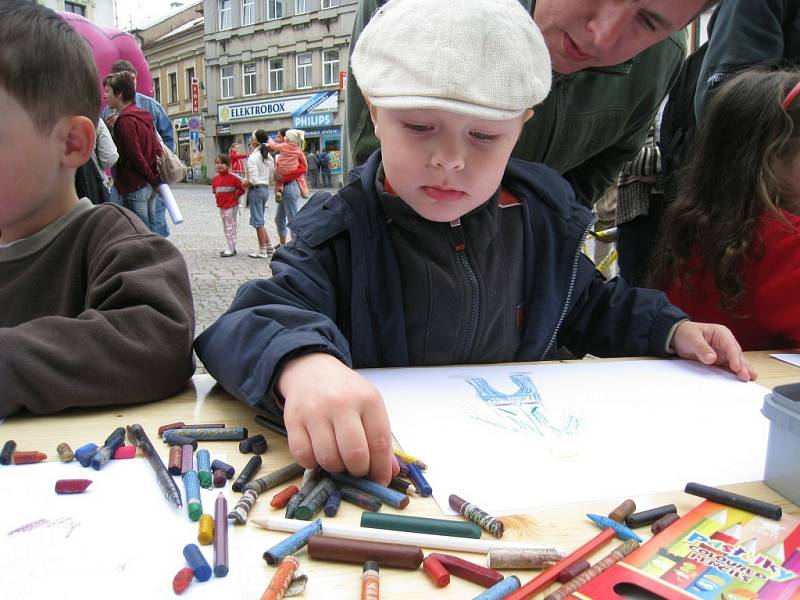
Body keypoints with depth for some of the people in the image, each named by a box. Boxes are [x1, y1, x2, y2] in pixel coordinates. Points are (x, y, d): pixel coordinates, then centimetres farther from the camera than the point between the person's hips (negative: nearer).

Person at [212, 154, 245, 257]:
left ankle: (231, 249, 1)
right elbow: (214, 190, 20)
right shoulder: (215, 178, 5)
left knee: (230, 227, -4)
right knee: (226, 228, 13)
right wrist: (217, 197, 9)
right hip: (221, 206, 7)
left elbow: (241, 189, -9)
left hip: (231, 206, -7)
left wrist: (235, 196, -7)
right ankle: (231, 248, 23)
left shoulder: (234, 177, -13)